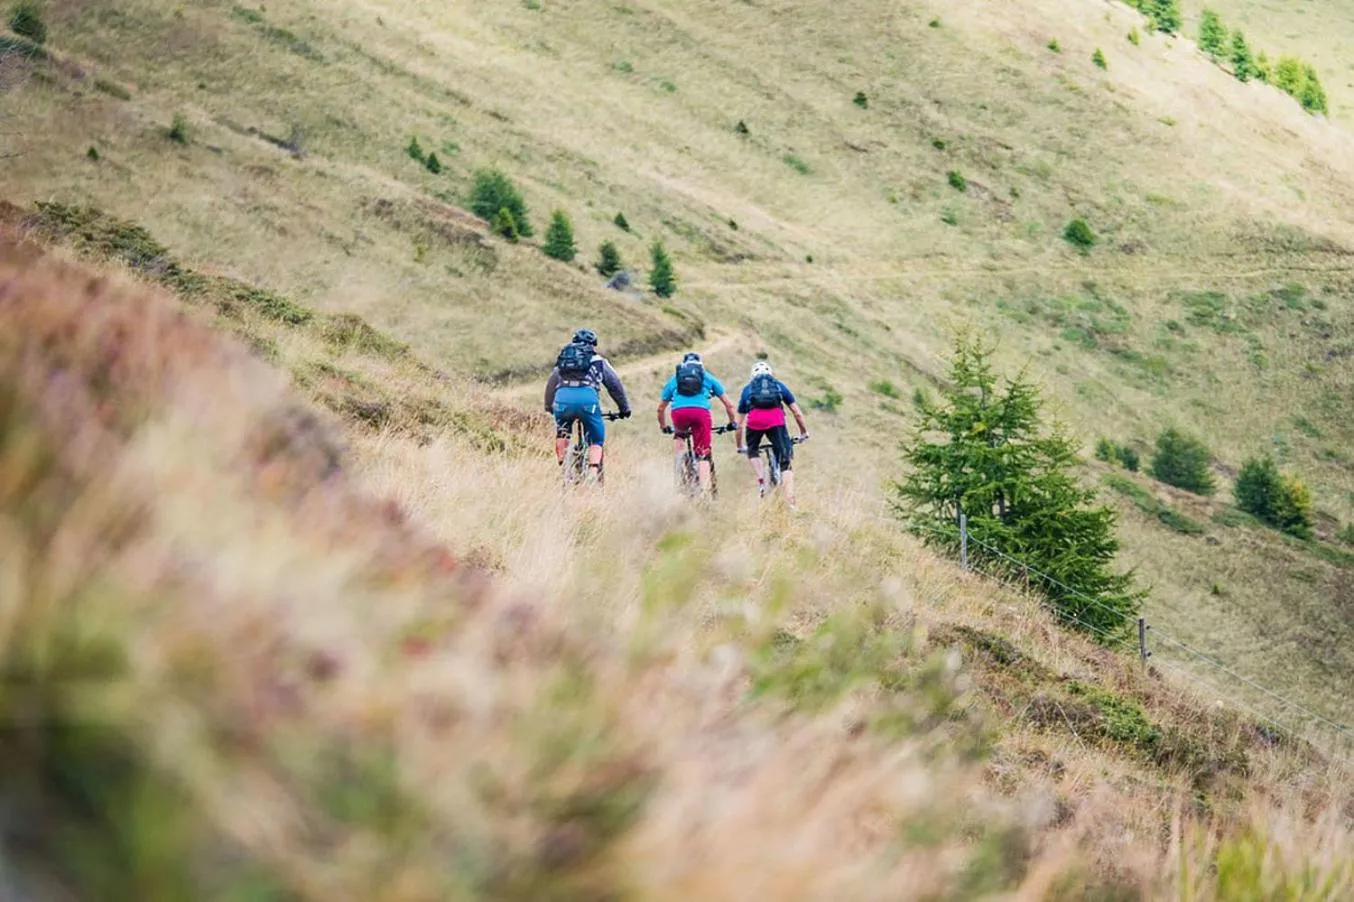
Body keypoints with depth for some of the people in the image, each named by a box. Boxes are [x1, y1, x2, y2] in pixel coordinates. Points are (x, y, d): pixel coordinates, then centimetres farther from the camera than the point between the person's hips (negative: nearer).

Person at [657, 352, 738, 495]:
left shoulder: (674, 379, 33)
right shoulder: (708, 377, 30)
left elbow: (660, 409, 40)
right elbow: (729, 405, 28)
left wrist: (664, 427, 54)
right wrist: (732, 423, 42)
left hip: (679, 412, 1)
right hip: (701, 412, -1)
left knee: (678, 435, 34)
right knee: (703, 455, 5)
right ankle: (705, 490, -10)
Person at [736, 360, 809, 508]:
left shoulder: (748, 389, 34)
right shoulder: (779, 385, 33)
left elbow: (740, 425, 38)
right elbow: (797, 413, 30)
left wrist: (740, 447, 49)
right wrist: (804, 432, 44)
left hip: (754, 420, 1)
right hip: (776, 420, -1)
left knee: (752, 451, 30)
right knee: (786, 462, 4)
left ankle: (761, 480, 7)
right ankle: (790, 503, -8)